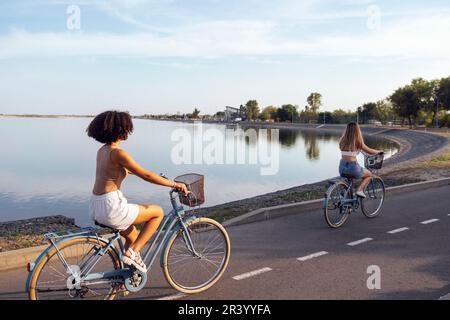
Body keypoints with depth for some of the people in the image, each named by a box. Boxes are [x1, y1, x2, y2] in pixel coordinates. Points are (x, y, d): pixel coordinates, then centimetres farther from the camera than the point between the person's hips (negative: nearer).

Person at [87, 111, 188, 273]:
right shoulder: (118, 153, -17)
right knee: (158, 212, 7)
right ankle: (132, 253, 4)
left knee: (134, 237, 27)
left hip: (96, 207, 9)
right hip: (111, 208, -9)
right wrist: (174, 184, -7)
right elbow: (146, 175, -16)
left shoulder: (102, 151, 11)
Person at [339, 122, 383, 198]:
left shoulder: (343, 141, 4)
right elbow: (370, 151, 5)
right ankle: (360, 190, 4)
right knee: (369, 174, 23)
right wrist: (379, 151, 25)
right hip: (353, 166, -4)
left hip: (342, 167, 5)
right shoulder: (358, 142, -7)